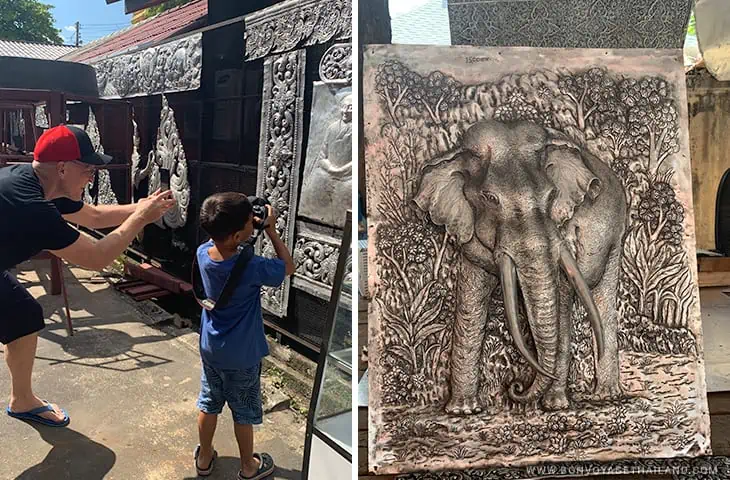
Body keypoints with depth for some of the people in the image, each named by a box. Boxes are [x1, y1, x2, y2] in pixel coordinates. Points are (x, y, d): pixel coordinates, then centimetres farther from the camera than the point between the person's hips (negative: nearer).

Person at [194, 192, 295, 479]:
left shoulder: (203, 253, -14)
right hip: (241, 355, -5)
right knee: (244, 413, 15)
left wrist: (249, 220, -4)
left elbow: (219, 241, 11)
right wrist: (271, 230, -12)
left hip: (210, 349, 5)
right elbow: (288, 267, -12)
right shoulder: (252, 268, -31)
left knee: (208, 405, 23)